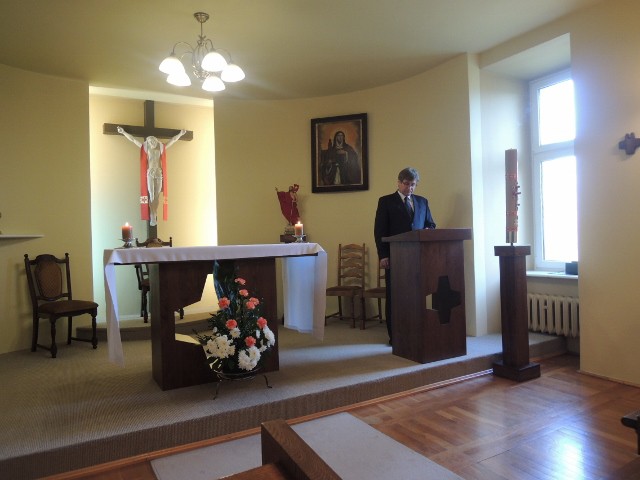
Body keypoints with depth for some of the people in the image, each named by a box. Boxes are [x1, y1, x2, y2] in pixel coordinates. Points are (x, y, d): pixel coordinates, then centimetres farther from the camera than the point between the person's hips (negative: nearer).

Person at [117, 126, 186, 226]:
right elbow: (133, 139, 5)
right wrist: (124, 132, 2)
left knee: (157, 196, 2)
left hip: (159, 173, 2)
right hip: (150, 174, -2)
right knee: (151, 196, -5)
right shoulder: (145, 148, 3)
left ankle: (154, 217, 9)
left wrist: (180, 134, 13)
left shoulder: (161, 148, 6)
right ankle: (152, 218, -4)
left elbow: (173, 140, 12)